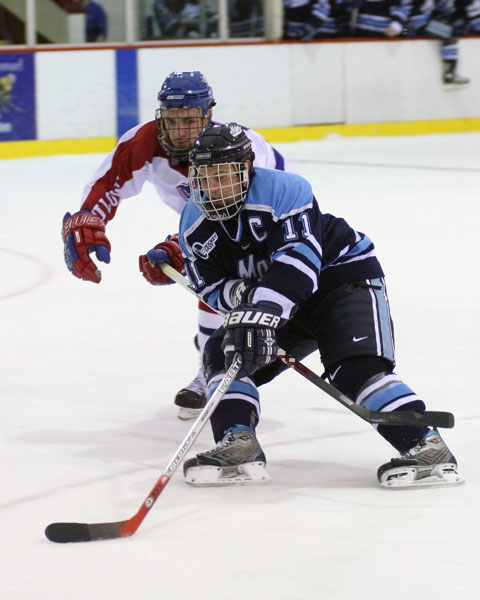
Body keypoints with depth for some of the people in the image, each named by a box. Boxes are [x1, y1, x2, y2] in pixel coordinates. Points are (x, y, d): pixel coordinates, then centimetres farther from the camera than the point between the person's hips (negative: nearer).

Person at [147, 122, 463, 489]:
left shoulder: (284, 190, -28)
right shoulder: (195, 223, -6)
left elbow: (299, 258, -40)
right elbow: (210, 286, -3)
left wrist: (262, 312, -51)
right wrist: (239, 294, -27)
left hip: (342, 275, -7)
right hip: (277, 303, 7)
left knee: (356, 367, -27)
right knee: (224, 354, -9)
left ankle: (426, 446, -29)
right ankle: (239, 446, -16)